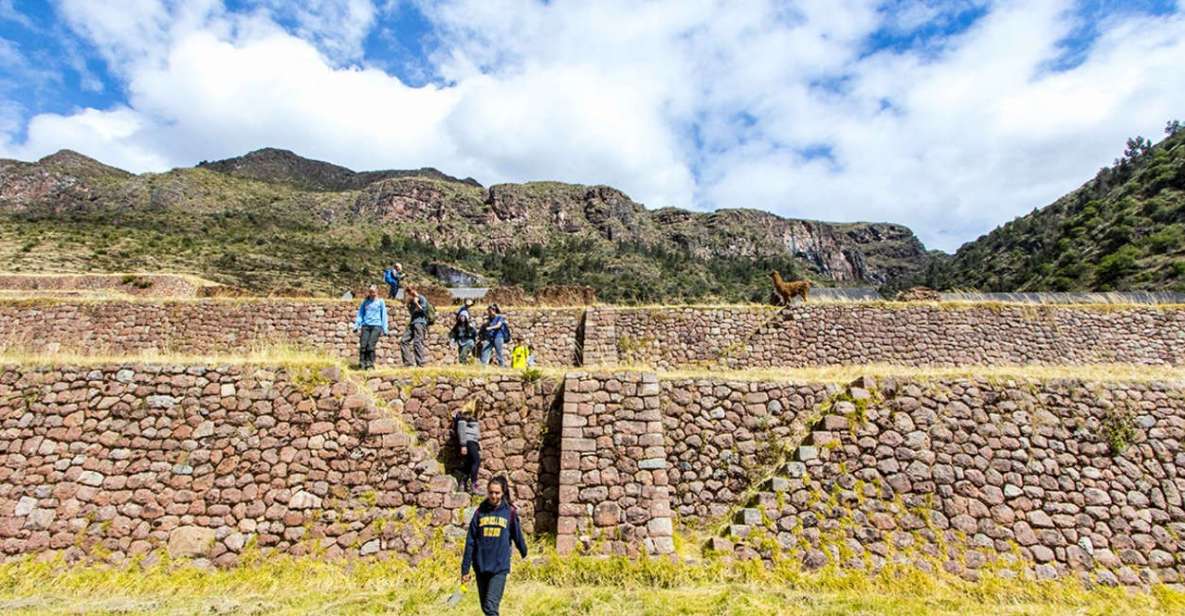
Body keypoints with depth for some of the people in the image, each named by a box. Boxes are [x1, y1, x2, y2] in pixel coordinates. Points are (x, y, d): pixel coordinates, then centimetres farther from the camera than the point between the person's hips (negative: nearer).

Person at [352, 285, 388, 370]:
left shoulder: (381, 302, 8)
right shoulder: (365, 302, 15)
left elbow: (384, 316, 8)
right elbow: (360, 314, 17)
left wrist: (384, 329, 2)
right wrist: (356, 326, 6)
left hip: (376, 326, -3)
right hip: (365, 326, 3)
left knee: (370, 345, -16)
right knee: (363, 345, -9)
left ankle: (370, 364, -8)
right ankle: (362, 364, -3)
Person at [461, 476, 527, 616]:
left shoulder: (510, 512, -5)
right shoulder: (480, 511, -1)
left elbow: (518, 536, 6)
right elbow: (470, 542, 2)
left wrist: (525, 554, 18)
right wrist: (465, 569, 2)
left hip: (500, 567, -3)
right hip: (480, 566, 3)